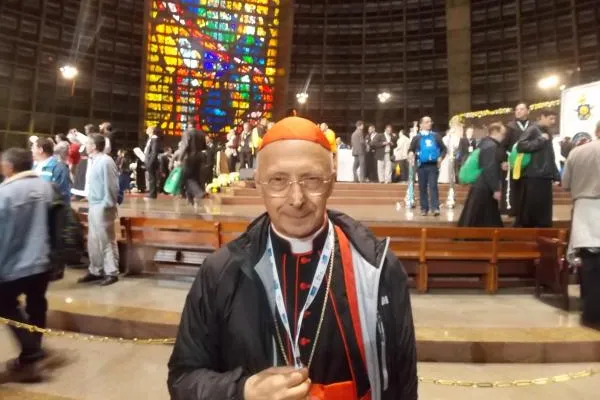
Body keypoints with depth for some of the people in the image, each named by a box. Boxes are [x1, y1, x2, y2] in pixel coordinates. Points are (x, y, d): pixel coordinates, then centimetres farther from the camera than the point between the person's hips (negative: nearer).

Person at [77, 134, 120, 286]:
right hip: (93, 205, 9)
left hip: (102, 207, -9)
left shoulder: (105, 161, -15)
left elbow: (111, 186, -17)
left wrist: (107, 205, -17)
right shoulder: (94, 160, 13)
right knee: (93, 241, 15)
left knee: (107, 240, -1)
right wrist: (91, 201, 14)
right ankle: (95, 271, 27)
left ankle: (111, 273, 8)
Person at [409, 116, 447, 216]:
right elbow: (410, 150, 3)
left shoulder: (436, 136, 11)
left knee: (433, 186, -7)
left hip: (433, 165, 0)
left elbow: (444, 149, 13)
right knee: (422, 188, 5)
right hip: (421, 166, 0)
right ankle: (424, 208, 13)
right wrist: (411, 154, -20)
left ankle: (435, 208, -7)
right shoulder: (417, 137, 6)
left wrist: (441, 157, -4)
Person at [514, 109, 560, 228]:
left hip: (545, 178, 8)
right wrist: (541, 140, -14)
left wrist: (556, 176, 17)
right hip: (533, 178, -8)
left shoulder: (547, 133, 20)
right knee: (527, 213, -5)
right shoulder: (532, 129, -3)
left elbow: (550, 158, 23)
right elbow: (520, 146, -21)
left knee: (544, 214, 10)